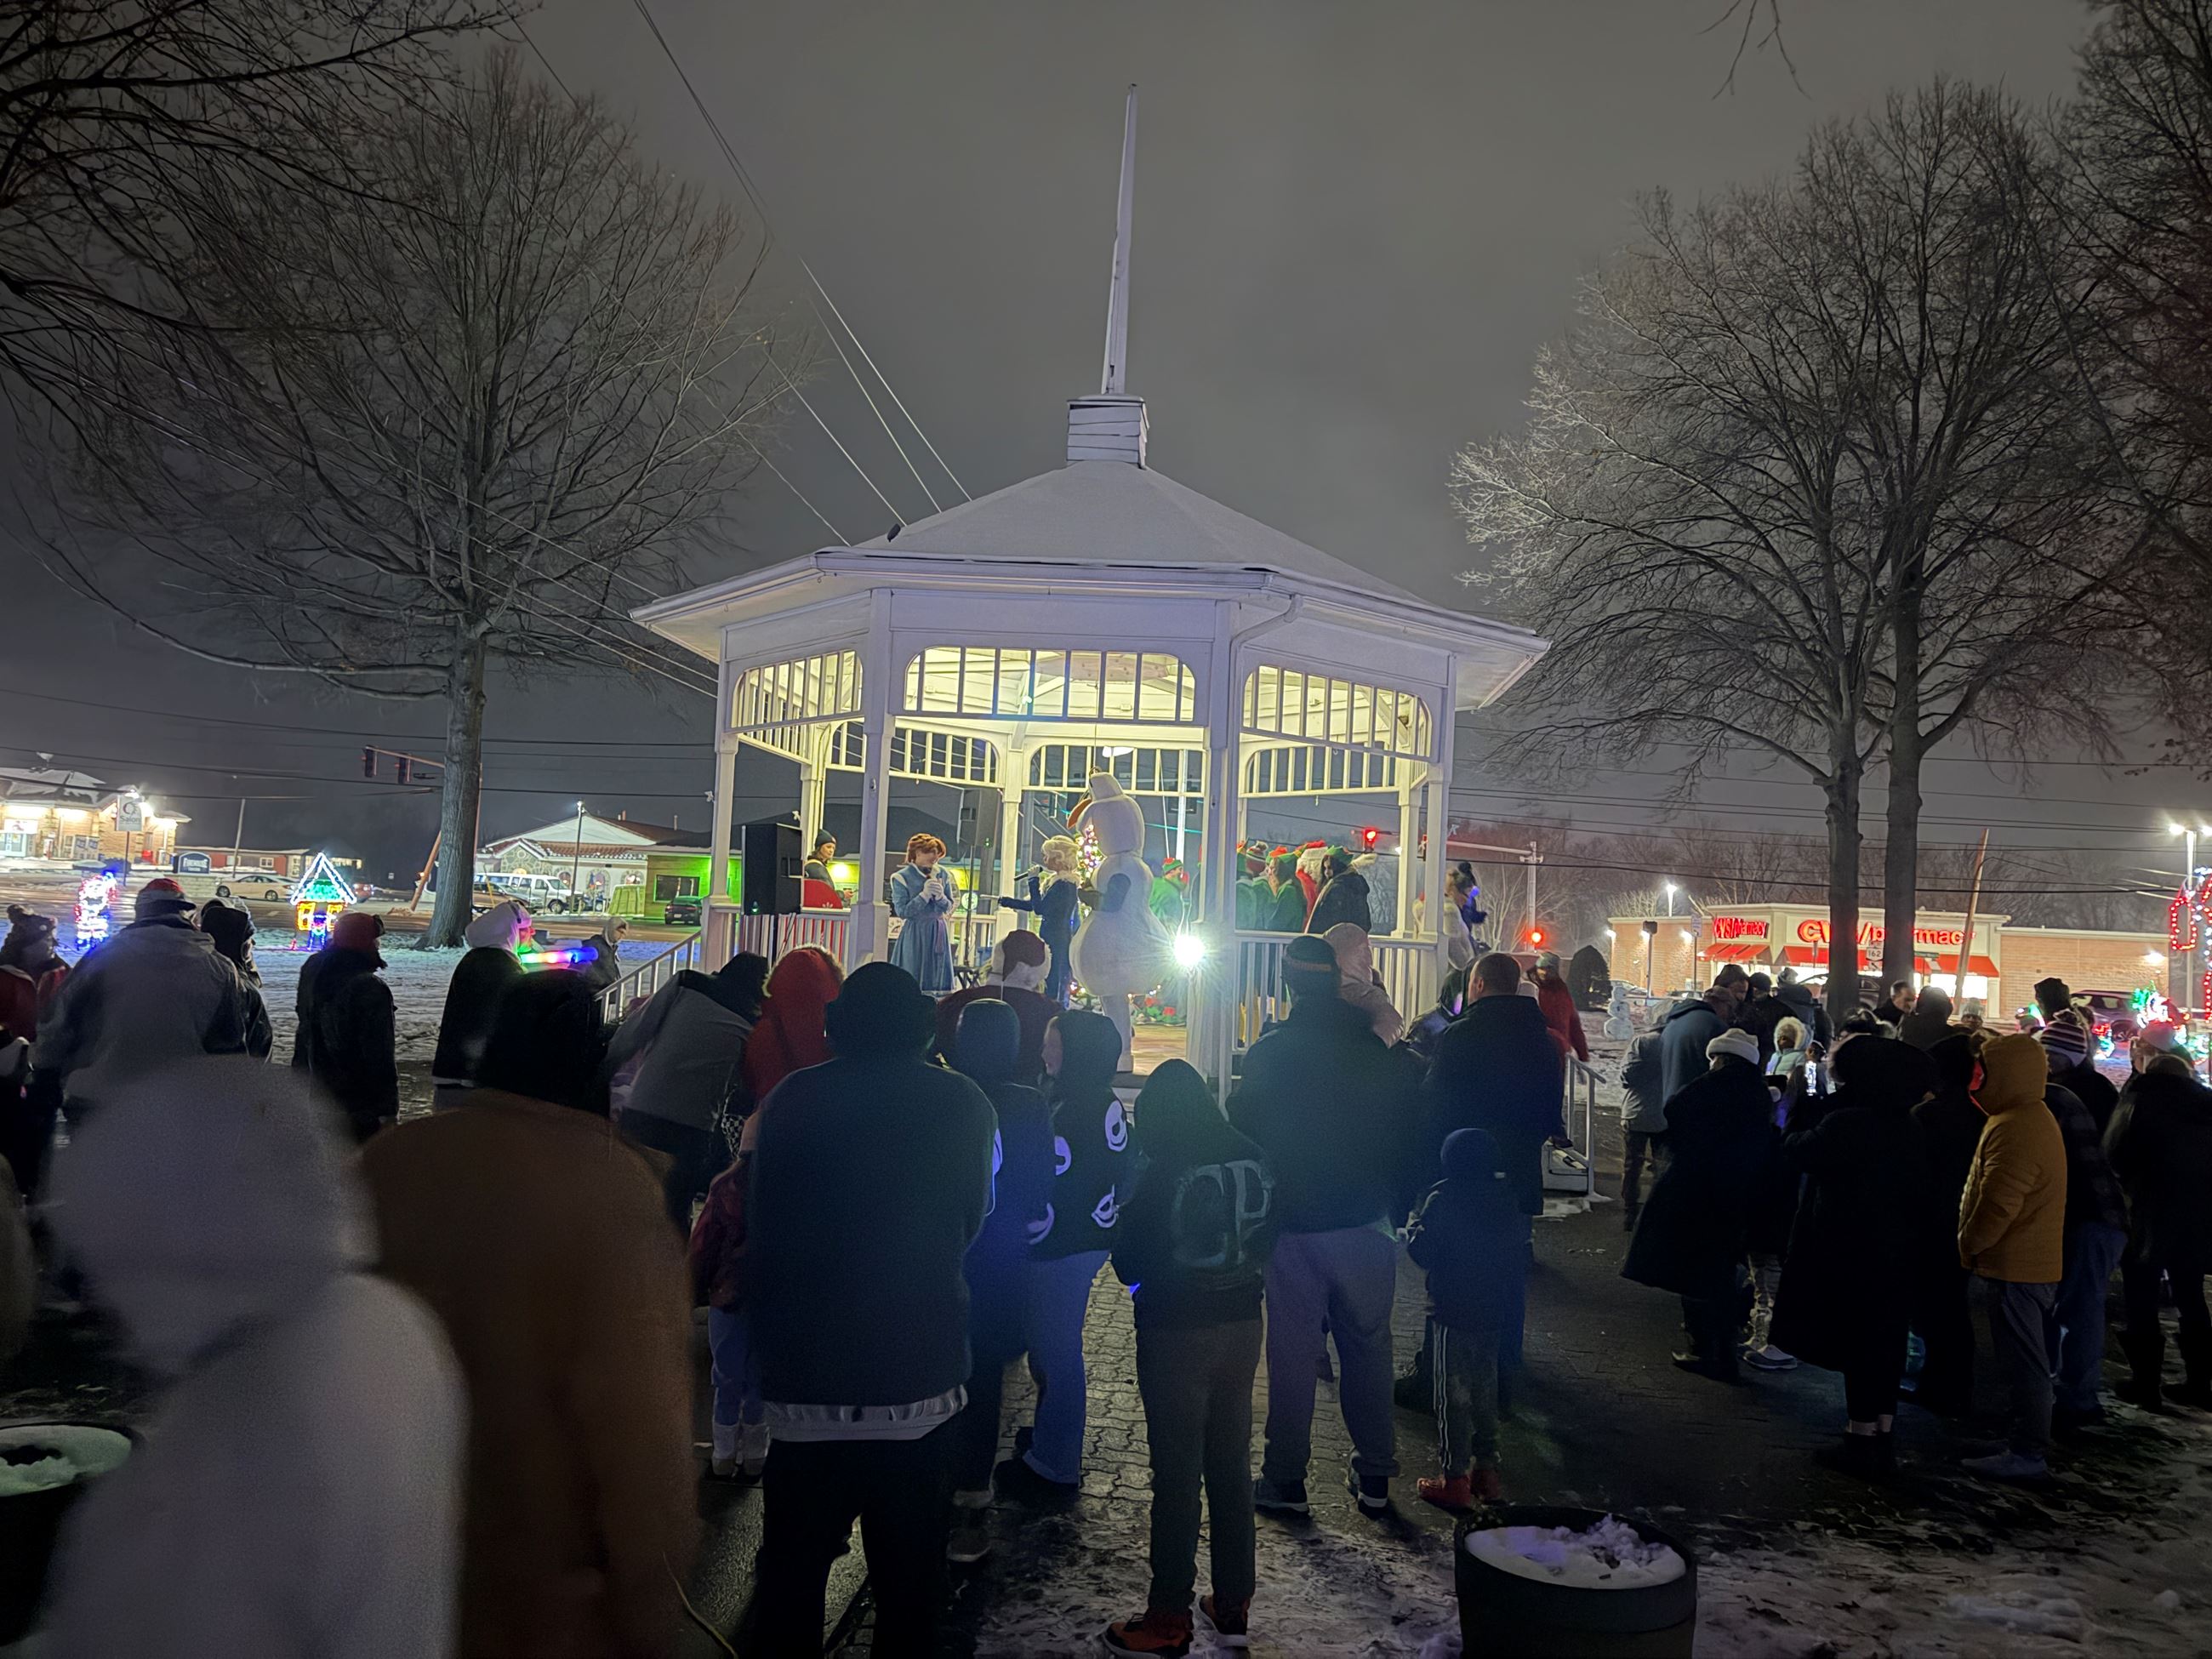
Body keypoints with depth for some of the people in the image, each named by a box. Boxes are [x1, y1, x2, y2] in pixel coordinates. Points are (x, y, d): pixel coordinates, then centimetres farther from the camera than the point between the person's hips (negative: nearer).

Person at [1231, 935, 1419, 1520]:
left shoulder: (1268, 1054, -9)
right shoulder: (1380, 1052, -2)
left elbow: (1243, 1136, -6)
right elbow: (1408, 1137, 4)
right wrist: (1396, 1208, 13)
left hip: (1293, 1229, -2)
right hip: (1367, 1229, 2)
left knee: (1292, 1353, 7)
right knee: (1368, 1349, 12)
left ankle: (1285, 1479, 15)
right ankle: (1375, 1479, 19)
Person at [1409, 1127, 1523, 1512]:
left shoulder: (1442, 1200, -17)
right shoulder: (1506, 1197, 1)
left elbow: (1422, 1253, -16)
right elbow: (1518, 1240, 12)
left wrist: (1412, 1226, 2)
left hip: (1453, 1314, -6)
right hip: (1493, 1310, 6)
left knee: (1452, 1395, 2)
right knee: (1485, 1390, 18)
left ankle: (1455, 1478, 4)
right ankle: (1487, 1469, 24)